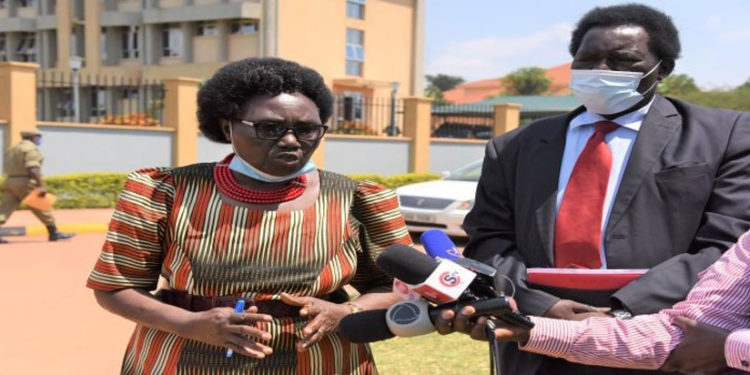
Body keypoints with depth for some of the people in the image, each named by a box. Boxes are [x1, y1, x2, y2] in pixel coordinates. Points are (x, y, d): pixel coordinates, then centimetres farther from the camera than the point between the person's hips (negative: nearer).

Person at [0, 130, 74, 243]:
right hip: (25, 182, -8)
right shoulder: (31, 149, -9)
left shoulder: (11, 149, 20)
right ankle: (54, 232, 10)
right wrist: (41, 186, -26)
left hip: (10, 181, 8)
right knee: (42, 208, 3)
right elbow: (33, 168, -21)